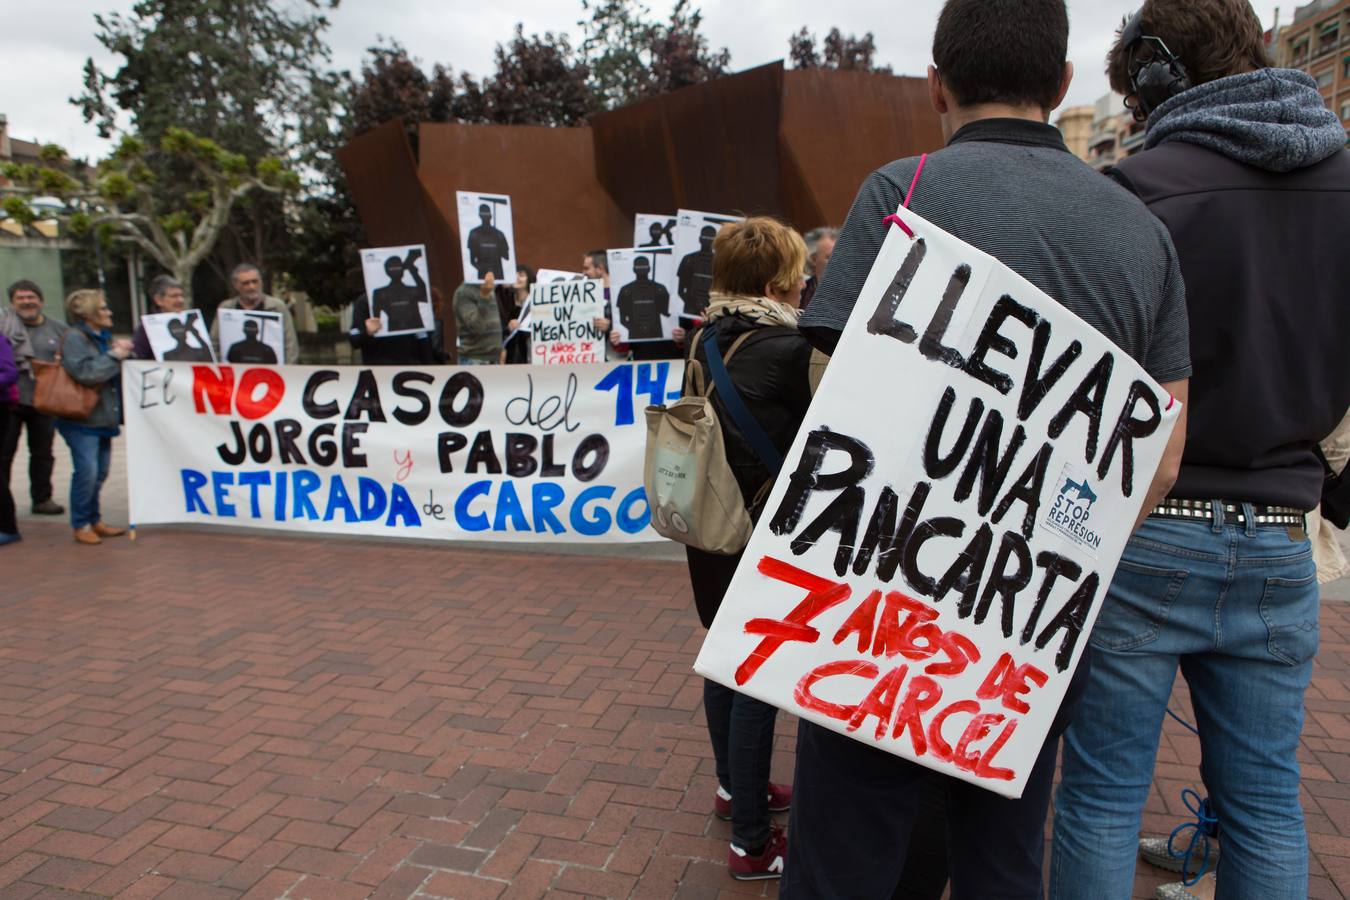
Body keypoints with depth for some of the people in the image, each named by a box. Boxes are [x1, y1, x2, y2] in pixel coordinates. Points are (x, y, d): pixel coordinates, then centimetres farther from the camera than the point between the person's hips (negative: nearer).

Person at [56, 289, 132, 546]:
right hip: (81, 419, -8)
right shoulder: (74, 338, -9)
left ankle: (94, 521, 20)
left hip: (102, 416, 8)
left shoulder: (104, 337, 19)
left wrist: (122, 352, 4)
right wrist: (114, 356, -15)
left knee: (100, 471, 10)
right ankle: (81, 525, -1)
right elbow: (84, 372, -22)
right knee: (87, 471, -11)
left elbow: (111, 372, 22)